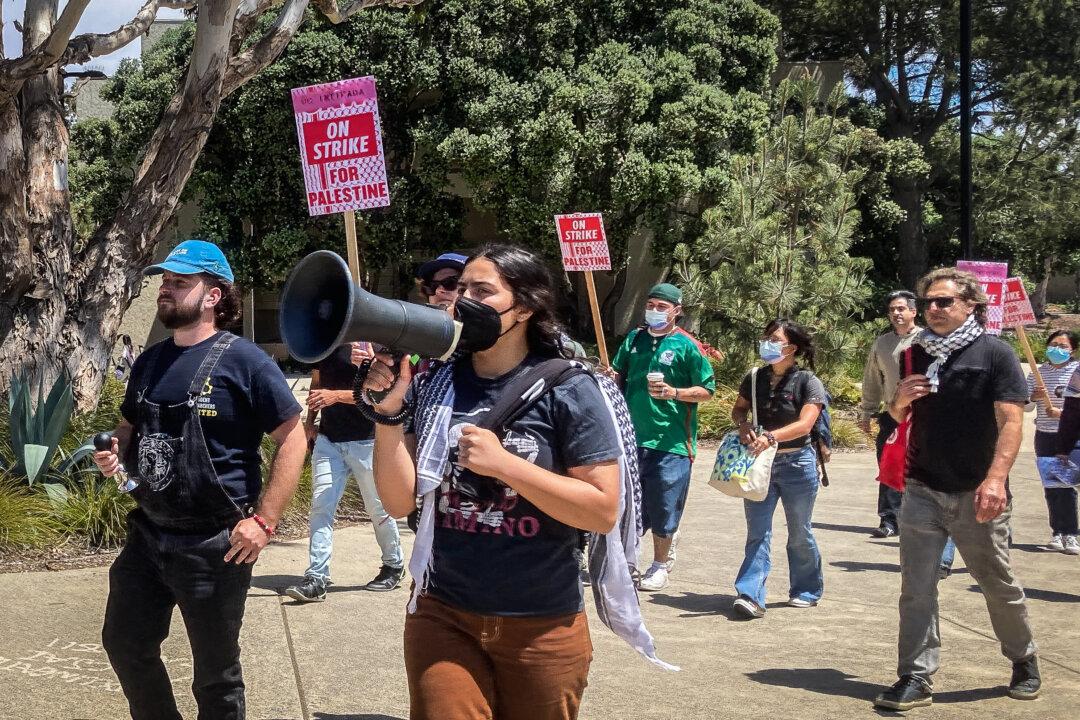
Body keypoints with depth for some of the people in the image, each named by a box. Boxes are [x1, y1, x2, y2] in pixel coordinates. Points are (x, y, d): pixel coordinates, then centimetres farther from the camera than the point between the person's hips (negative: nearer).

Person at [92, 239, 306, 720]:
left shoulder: (243, 361, -12)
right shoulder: (149, 362, 9)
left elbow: (293, 438, -14)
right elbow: (128, 429, 22)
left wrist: (263, 521, -19)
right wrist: (113, 454, -2)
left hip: (215, 547, -7)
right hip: (146, 534, 7)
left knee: (215, 673, 9)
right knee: (125, 645, 18)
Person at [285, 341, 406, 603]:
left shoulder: (371, 344, -10)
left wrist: (336, 395, -28)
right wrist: (310, 421, 12)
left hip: (366, 441, -5)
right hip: (328, 439, 5)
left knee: (378, 508, 8)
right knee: (320, 507, -5)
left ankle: (394, 566, 28)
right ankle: (317, 579, -6)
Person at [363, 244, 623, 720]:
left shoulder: (567, 389, -9)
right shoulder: (433, 384, 0)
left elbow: (604, 511, -13)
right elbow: (400, 502, 0)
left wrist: (503, 463, -20)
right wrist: (388, 411, -13)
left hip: (543, 626, -2)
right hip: (442, 616, 2)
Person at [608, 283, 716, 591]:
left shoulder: (686, 346, -4)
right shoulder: (634, 339, 10)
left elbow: (707, 390, -3)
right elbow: (620, 376, 21)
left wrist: (674, 392, -17)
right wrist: (612, 376, -2)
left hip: (670, 441, -4)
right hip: (632, 436, 5)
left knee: (662, 507, 2)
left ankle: (659, 566, 18)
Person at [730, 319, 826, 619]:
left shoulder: (807, 382, -10)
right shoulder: (755, 378, 5)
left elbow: (804, 424, -20)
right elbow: (738, 408, 16)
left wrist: (770, 437, -33)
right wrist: (743, 423, -7)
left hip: (796, 463, -3)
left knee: (799, 533, 11)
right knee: (757, 532, -3)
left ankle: (806, 590, 29)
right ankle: (750, 596, -9)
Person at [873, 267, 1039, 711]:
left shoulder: (995, 354, -6)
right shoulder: (918, 353, 9)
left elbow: (1011, 420, -14)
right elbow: (900, 416, 19)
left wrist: (996, 478, -27)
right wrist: (900, 400, -5)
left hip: (977, 494, -3)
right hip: (923, 490, 4)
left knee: (999, 585, 11)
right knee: (916, 588, -2)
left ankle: (1024, 661, 34)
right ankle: (916, 680, 3)